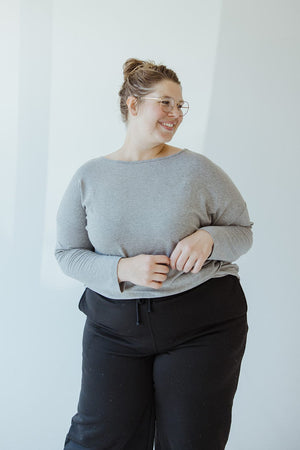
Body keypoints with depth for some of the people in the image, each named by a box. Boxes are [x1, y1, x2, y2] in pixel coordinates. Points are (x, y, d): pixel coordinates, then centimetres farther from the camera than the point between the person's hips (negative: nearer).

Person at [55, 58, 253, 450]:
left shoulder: (196, 169, -3)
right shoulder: (89, 178, 1)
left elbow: (243, 231, 6)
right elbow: (68, 253, 3)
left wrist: (208, 237, -17)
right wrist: (123, 269, -14)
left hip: (201, 324, 0)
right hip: (114, 324, 1)